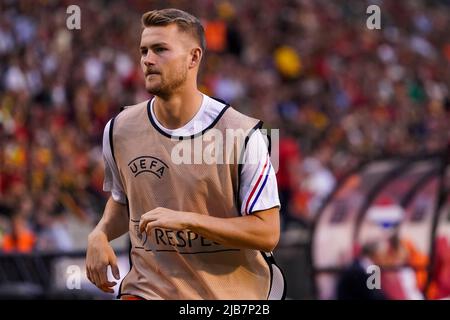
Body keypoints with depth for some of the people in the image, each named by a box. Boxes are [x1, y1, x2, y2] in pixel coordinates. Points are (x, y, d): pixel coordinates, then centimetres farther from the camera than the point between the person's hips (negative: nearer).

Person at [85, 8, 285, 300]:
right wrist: (101, 235, -2)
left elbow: (267, 234, -12)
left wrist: (186, 219, -22)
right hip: (151, 286, 1)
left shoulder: (243, 134, -11)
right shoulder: (119, 130, 1)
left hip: (233, 289, -1)